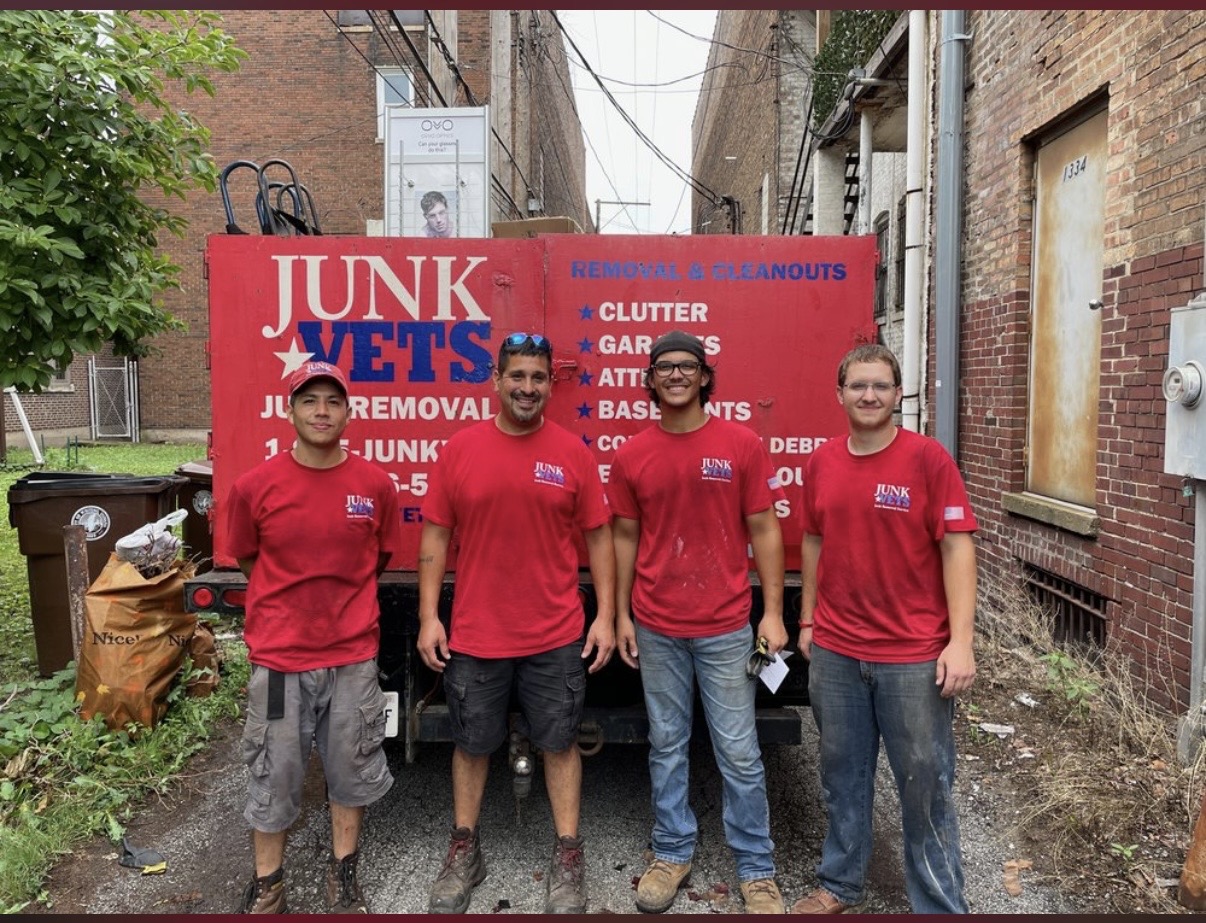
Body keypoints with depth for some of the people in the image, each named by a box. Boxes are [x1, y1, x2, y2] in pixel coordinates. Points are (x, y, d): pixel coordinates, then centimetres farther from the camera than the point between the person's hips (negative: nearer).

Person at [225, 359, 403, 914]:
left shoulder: (375, 485, -6)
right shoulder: (255, 485, -8)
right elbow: (249, 561, 7)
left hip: (353, 654, 1)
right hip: (279, 655, -1)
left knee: (352, 768, 14)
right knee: (274, 774, 12)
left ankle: (342, 875, 35)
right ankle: (266, 885, 33)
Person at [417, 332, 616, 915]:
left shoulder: (572, 451, -3)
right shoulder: (459, 449, -3)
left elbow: (597, 537, 1)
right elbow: (436, 537, 1)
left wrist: (605, 615, -3)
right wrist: (429, 617, -3)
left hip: (557, 635, 0)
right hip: (474, 634, 1)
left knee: (558, 741, 12)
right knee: (471, 743, 15)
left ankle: (568, 855, 28)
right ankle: (464, 851, 34)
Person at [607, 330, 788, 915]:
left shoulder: (742, 445, -4)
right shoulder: (630, 455, 2)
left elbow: (763, 531, -2)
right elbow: (624, 538, 8)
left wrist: (773, 613, -5)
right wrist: (621, 615, 6)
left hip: (725, 627, -2)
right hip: (656, 629, 2)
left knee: (738, 752, 6)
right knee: (667, 746, 14)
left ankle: (756, 870, 23)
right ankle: (672, 854, 31)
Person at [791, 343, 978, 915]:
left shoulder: (928, 458, -8)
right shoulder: (821, 462, 4)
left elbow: (957, 548, -10)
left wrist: (960, 642, -15)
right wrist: (808, 620, 14)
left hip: (915, 657, -4)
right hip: (834, 653, 4)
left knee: (925, 785, 9)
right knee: (842, 775, 17)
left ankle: (940, 906, 27)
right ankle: (840, 884, 36)